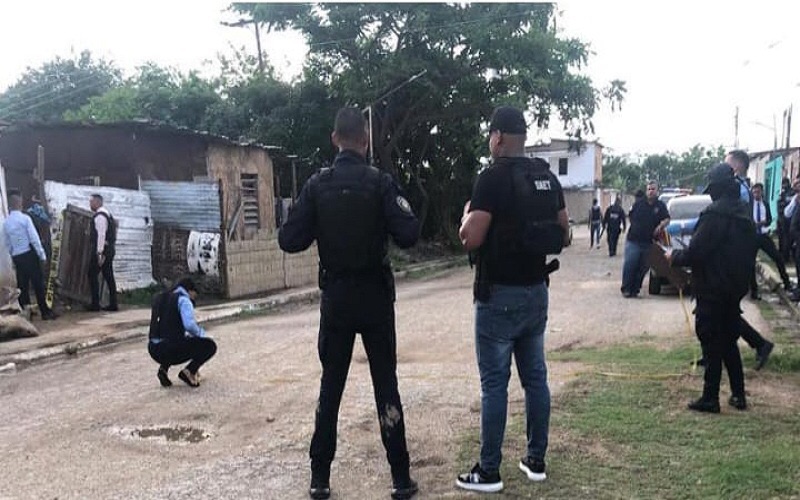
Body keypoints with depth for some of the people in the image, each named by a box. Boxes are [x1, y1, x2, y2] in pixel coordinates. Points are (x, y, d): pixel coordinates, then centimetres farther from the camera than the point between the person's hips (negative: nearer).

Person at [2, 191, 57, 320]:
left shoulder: (6, 223, 7)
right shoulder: (25, 218, -10)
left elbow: (7, 244, 12)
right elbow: (34, 238, -12)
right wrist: (42, 255, -7)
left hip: (16, 257, 5)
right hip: (29, 254, -5)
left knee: (22, 285, 10)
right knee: (38, 283, 0)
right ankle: (45, 311, 3)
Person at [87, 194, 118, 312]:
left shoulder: (100, 216, -13)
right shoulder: (107, 214, 17)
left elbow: (101, 235, -21)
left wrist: (99, 253, -24)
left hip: (102, 249, -9)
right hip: (110, 249, 9)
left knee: (92, 275, -2)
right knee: (108, 276, 9)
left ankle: (95, 304, -1)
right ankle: (113, 304, 9)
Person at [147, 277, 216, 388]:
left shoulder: (164, 299, 21)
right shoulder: (183, 299, -2)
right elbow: (189, 325, -17)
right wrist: (201, 334, 3)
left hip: (154, 351, 8)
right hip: (171, 349, -8)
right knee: (210, 346, 6)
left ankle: (164, 368, 17)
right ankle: (189, 372, -6)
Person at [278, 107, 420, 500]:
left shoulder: (317, 184, -3)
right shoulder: (380, 182, -9)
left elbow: (289, 240, -5)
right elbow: (408, 235, -15)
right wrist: (394, 218, 6)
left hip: (335, 298, 2)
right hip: (375, 297, -2)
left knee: (330, 386, 11)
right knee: (386, 385, 6)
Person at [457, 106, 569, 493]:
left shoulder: (493, 177, -14)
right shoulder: (547, 177, 8)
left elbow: (470, 239, -19)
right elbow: (564, 236, 12)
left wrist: (467, 214, 1)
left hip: (499, 295, -7)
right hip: (536, 291, 7)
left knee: (495, 383, 0)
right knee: (535, 377, 13)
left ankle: (488, 472, 8)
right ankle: (536, 460, 23)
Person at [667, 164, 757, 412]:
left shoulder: (715, 213, -19)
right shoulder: (745, 214, 9)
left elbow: (695, 252, -21)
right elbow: (750, 253, 16)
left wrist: (674, 256, -3)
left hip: (712, 291, -8)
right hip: (736, 288, 8)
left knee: (712, 344, -1)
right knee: (729, 341, 17)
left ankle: (710, 398, 5)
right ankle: (738, 395, 21)